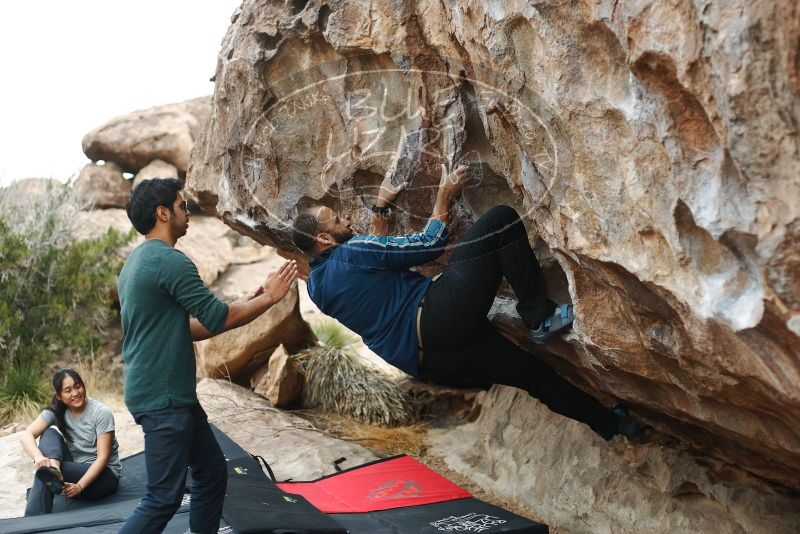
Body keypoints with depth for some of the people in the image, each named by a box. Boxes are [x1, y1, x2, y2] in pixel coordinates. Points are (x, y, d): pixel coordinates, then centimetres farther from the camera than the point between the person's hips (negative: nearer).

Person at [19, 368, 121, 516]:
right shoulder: (55, 411, -3)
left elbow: (102, 457, -18)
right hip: (74, 469, 5)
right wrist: (38, 457, -40)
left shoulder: (101, 412, -15)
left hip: (104, 474, -5)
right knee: (50, 433, -21)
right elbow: (26, 435, -18)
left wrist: (80, 486, -32)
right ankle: (53, 470, -40)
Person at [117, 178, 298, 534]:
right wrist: (268, 297, -2)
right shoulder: (169, 260, -17)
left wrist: (241, 306, 17)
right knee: (164, 497, -5)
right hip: (164, 398, -10)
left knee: (212, 473, 16)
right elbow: (217, 320, -15)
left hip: (170, 394, 10)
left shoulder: (138, 261, 15)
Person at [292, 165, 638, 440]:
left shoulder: (317, 285, 17)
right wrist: (444, 199, 11)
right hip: (435, 320, -9)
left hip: (427, 360, 9)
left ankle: (607, 424, 34)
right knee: (502, 220, -8)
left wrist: (380, 206, 37)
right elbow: (428, 245, -4)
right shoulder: (349, 252, -10)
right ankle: (541, 317, -6)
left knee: (532, 370, 22)